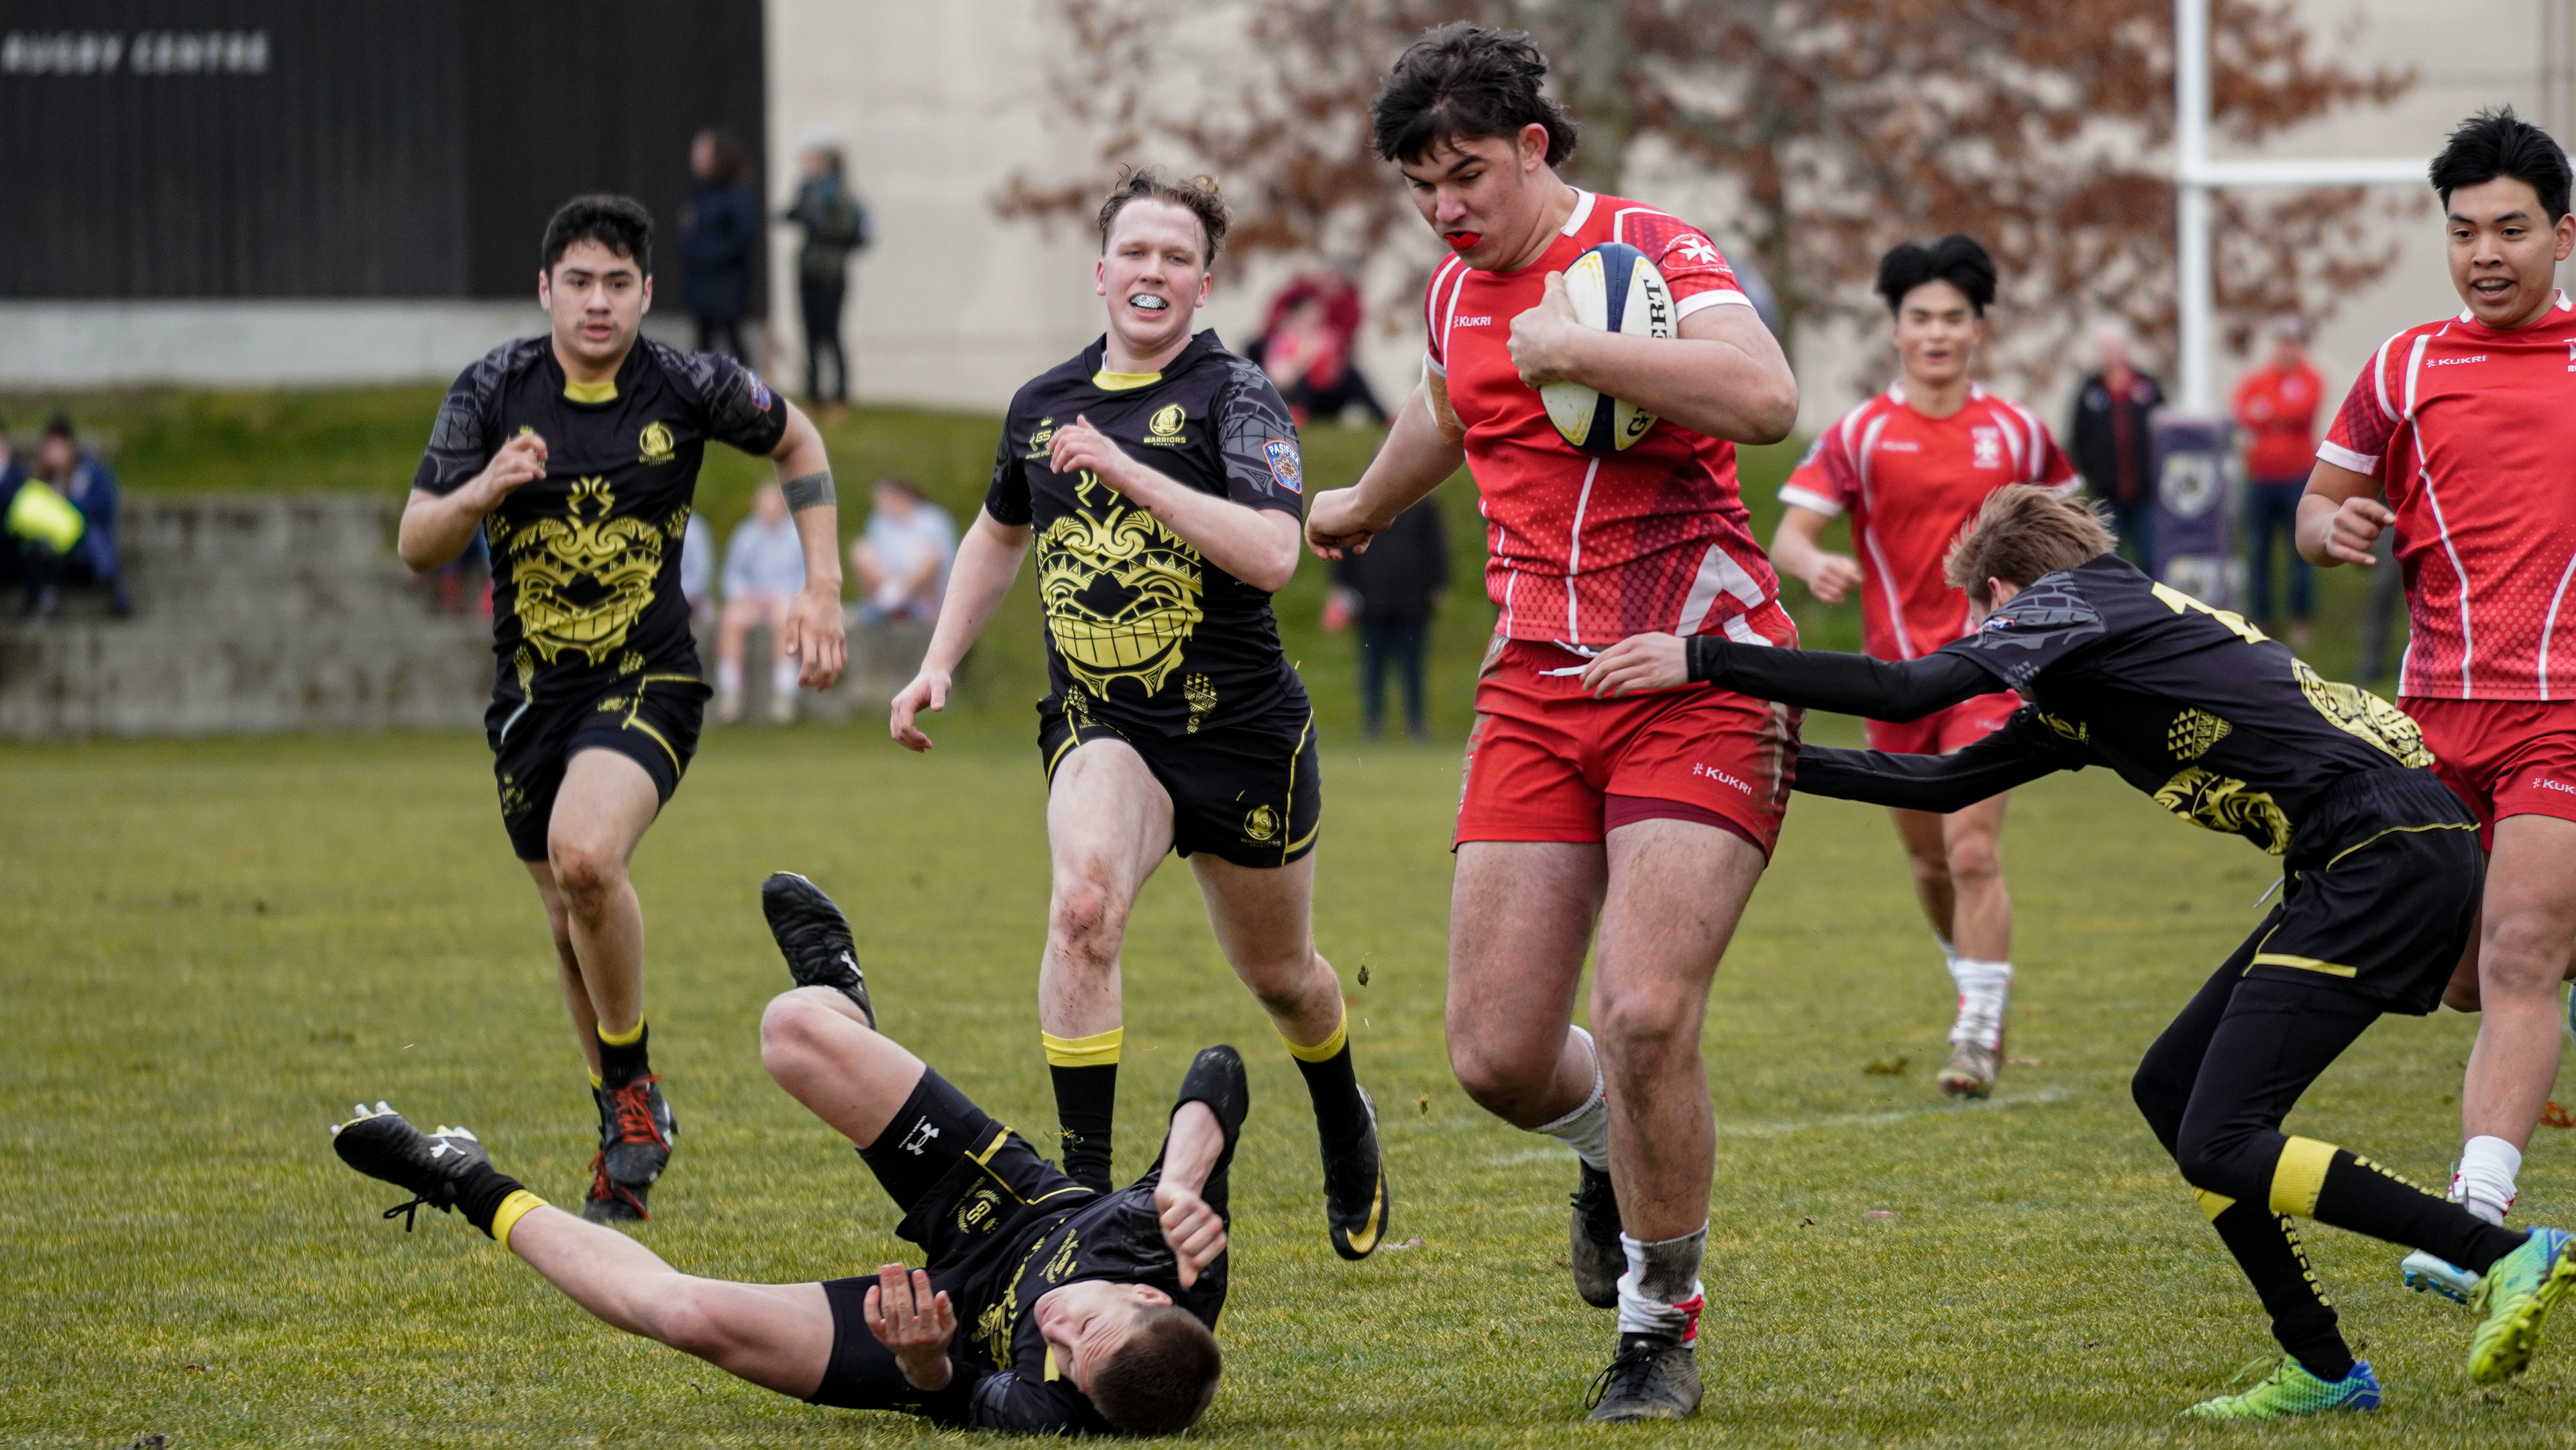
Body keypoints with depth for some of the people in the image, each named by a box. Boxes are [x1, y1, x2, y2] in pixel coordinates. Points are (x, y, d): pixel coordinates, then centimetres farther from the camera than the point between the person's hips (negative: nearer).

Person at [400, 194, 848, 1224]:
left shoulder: (688, 387, -9)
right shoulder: (495, 389, -5)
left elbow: (797, 442, 11)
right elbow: (416, 546, -4)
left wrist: (823, 588, 4)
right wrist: (483, 491, -25)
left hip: (649, 678, -4)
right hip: (531, 688, 4)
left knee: (585, 855, -29)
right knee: (571, 921, 11)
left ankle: (635, 1087, -9)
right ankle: (628, 1137, 31)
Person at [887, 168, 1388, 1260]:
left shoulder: (1234, 396, -10)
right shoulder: (1043, 404, 6)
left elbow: (1274, 555, -26)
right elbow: (999, 533, 27)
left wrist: (1132, 474, -30)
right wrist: (938, 665, 18)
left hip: (1241, 730, -2)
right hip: (1101, 727, 2)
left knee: (1280, 975, 16)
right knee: (1083, 902, -30)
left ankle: (1345, 1129, 50)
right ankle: (1083, 1183, -27)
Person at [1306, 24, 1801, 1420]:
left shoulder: (1652, 252, -8)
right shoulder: (1456, 296, 12)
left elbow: (1766, 397, -28)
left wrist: (1574, 347, -25)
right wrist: (1362, 506, 55)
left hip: (1698, 679, -6)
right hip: (1535, 689, 6)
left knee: (1645, 1015, -19)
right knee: (1495, 1052, -4)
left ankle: (1661, 1327, 3)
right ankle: (1612, 1150, 33)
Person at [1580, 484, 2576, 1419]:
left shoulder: (2072, 598, 0)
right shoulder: (2084, 696, 27)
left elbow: (1906, 692, -12)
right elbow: (1946, 782, 32)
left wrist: (1702, 659, -9)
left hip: (2384, 858, -10)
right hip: (2374, 862, 10)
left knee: (2219, 1147, -13)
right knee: (2169, 1090, 13)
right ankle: (2320, 1368, 12)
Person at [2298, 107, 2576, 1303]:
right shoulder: (2406, 370, 9)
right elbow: (2322, 503, 16)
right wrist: (2332, 527, -7)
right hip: (2437, 707, 3)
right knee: (2466, 979, 7)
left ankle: (2477, 1220, -24)